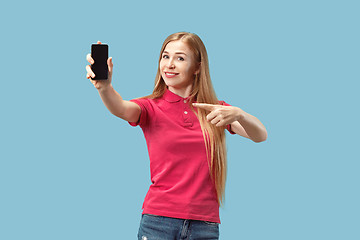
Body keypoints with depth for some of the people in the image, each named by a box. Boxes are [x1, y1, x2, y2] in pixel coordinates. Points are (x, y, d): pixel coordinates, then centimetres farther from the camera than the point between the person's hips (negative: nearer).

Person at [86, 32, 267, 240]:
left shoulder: (216, 111, 9)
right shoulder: (151, 108, 4)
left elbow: (261, 136, -3)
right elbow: (122, 109, -18)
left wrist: (238, 114, -24)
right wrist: (105, 86, -40)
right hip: (158, 221, -1)